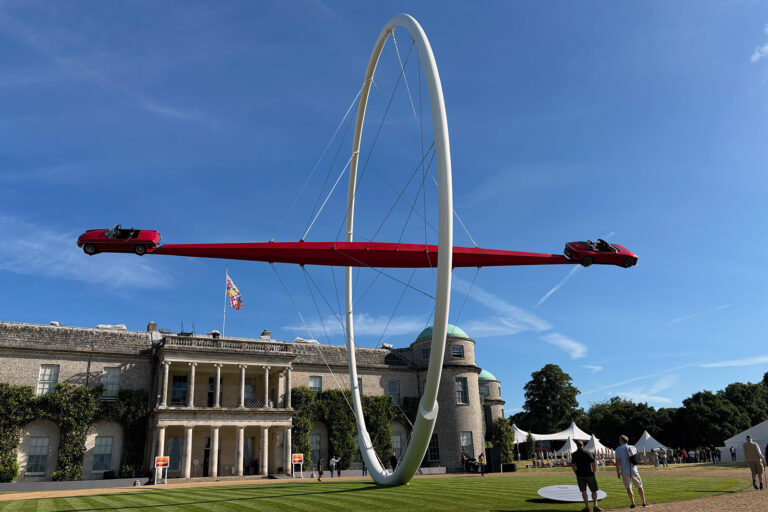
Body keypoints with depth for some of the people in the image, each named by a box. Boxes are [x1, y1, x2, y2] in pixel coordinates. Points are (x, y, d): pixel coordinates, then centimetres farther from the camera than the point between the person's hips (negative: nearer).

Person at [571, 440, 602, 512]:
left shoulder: (574, 454, 2)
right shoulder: (588, 453, -3)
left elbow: (573, 466, 0)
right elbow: (593, 464, -8)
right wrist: (593, 472, 6)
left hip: (580, 475, 1)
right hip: (589, 474, -1)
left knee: (583, 491, 6)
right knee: (594, 490, 7)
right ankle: (595, 506, -4)